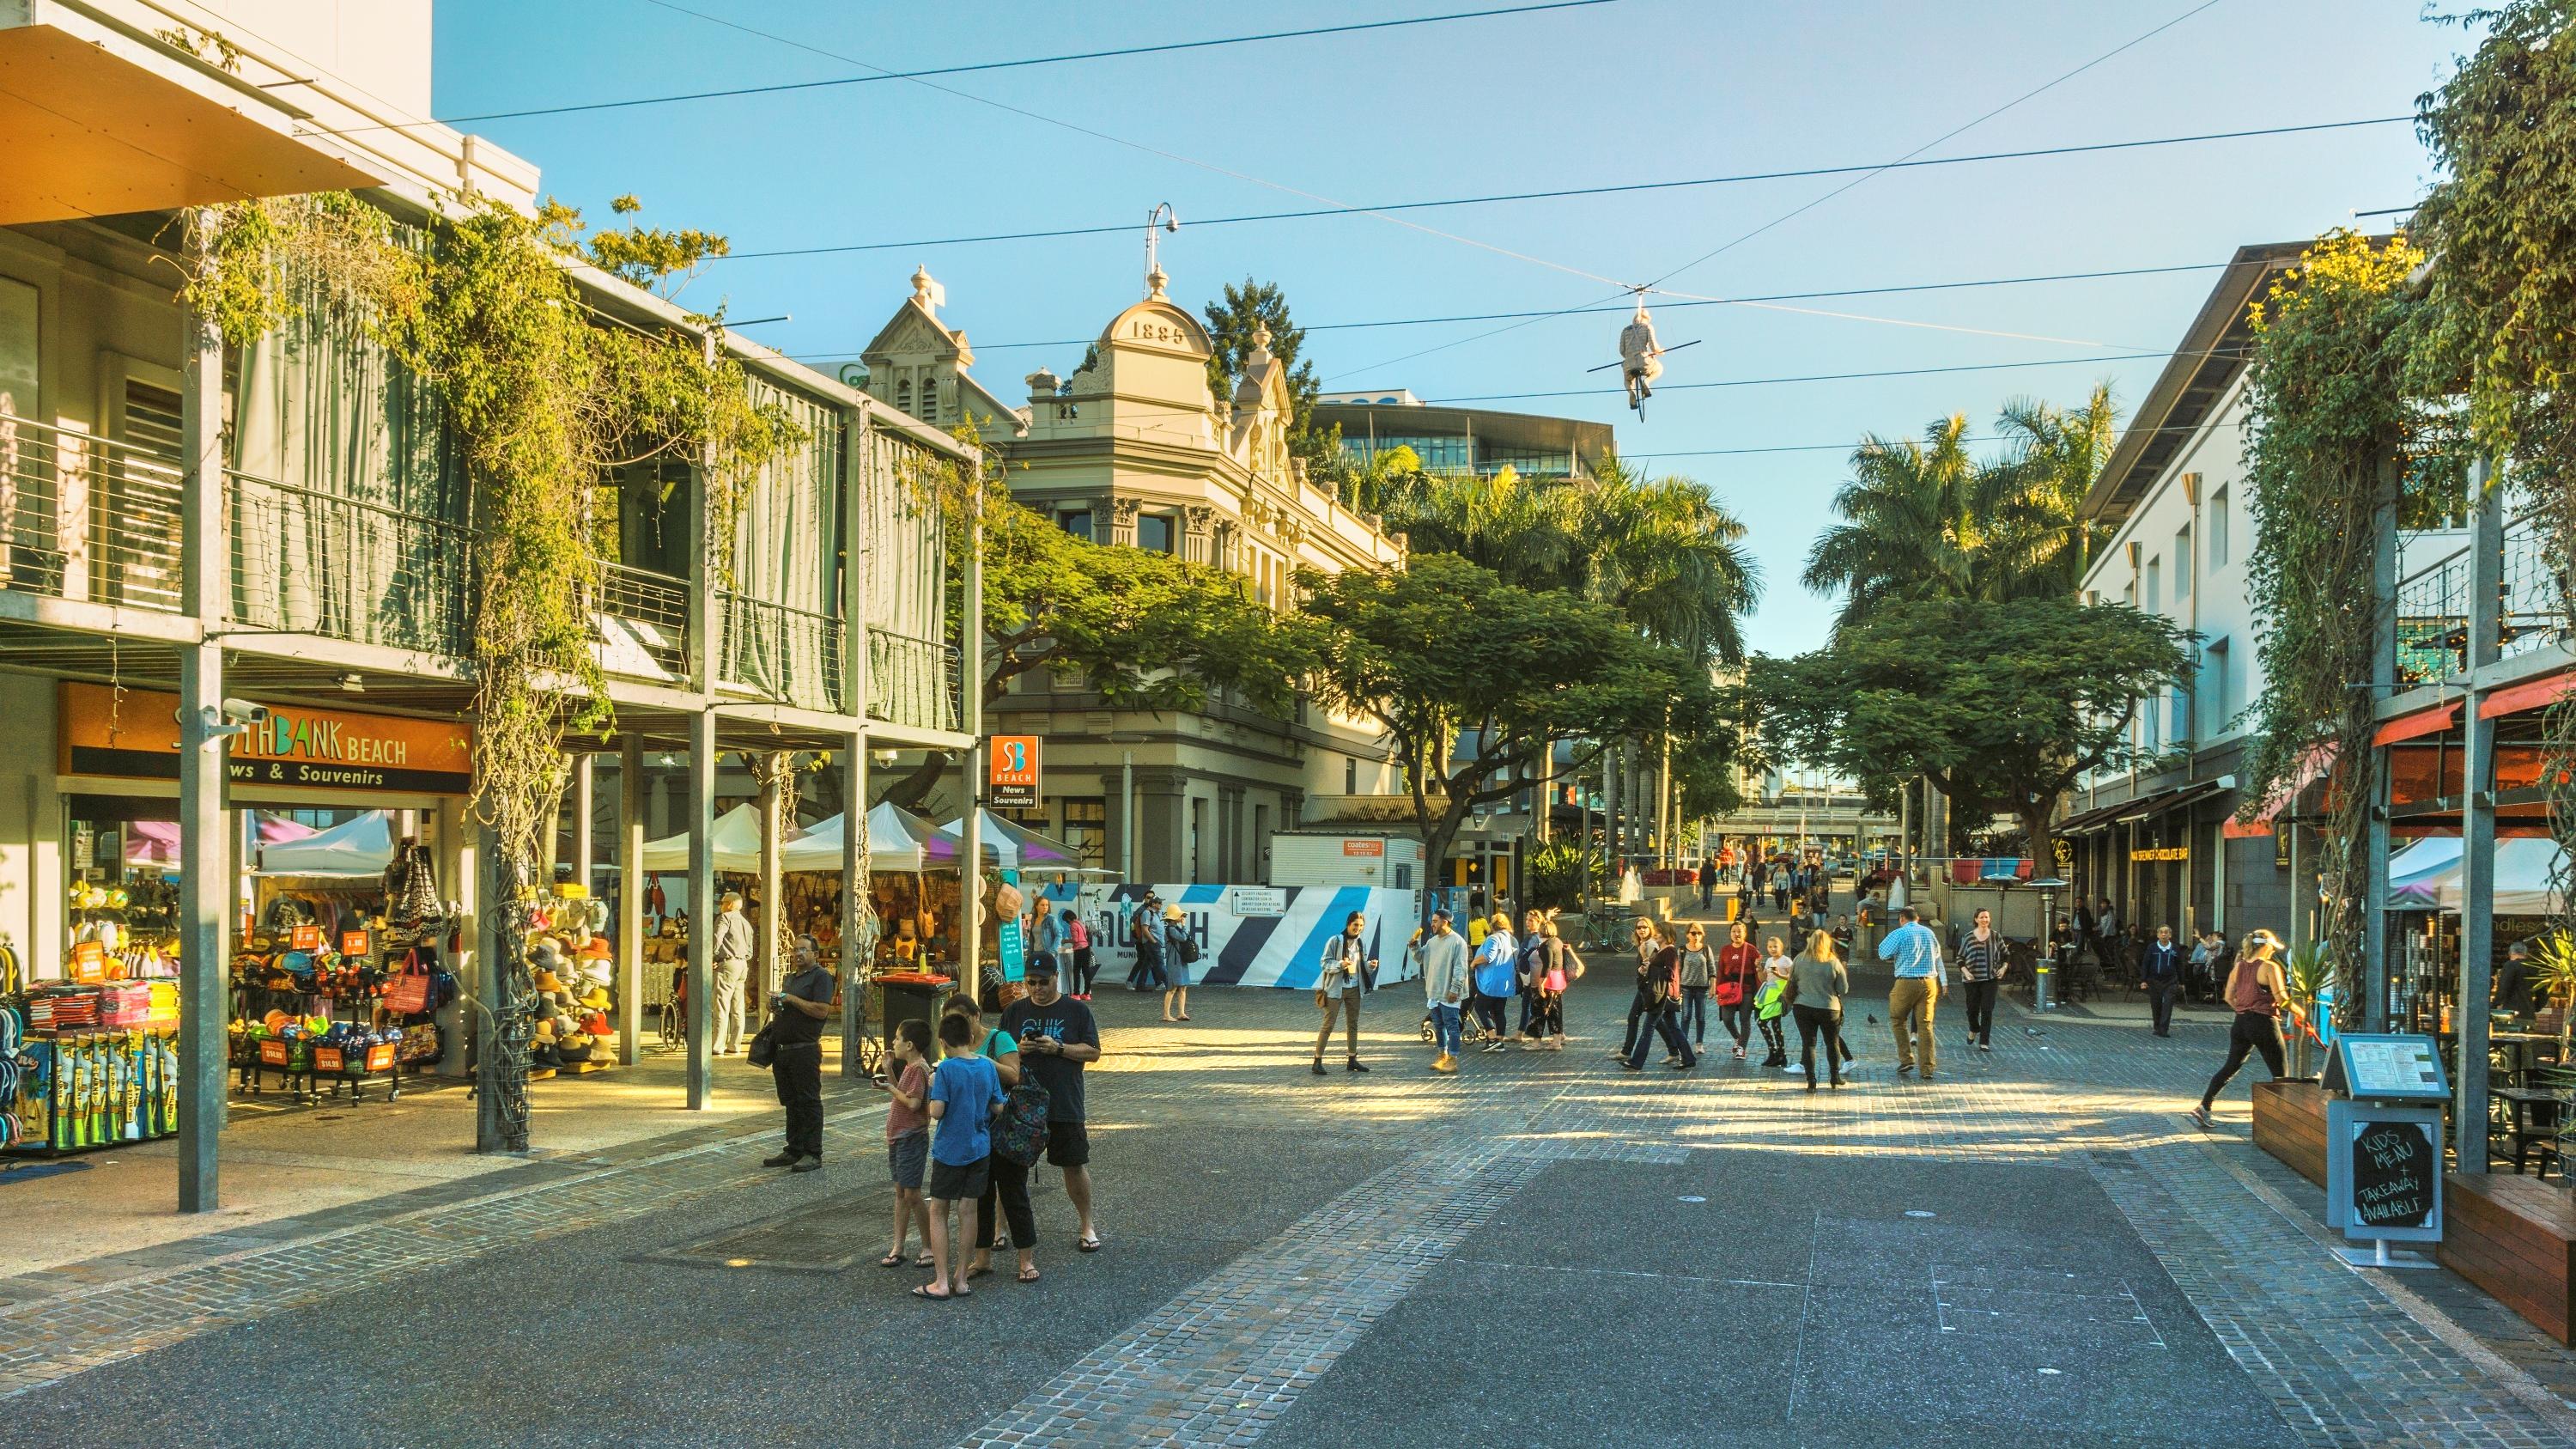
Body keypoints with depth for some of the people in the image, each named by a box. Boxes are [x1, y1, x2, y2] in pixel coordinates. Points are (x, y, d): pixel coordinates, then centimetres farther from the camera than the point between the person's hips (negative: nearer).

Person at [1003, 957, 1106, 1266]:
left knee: (1074, 1166, 9)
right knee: (1013, 1172, -1)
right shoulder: (1014, 1012, 8)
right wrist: (1017, 1050, -10)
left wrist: (1058, 1048, -15)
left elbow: (1093, 1052, -1)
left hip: (1065, 1106, -1)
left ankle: (1086, 1225, 32)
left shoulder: (1076, 1010, 2)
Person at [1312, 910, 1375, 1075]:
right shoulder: (1335, 941, -10)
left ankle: (1352, 1060, 22)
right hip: (1335, 989, -6)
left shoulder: (1361, 944, 8)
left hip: (1354, 989, 6)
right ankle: (1318, 1060, -1)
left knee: (1353, 1024, 12)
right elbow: (1324, 963, -11)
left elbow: (1362, 966, 14)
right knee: (1328, 1026, -5)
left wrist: (1370, 965, -7)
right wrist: (1340, 964, -27)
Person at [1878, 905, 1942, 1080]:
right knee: (1925, 1024, 5)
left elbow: (1883, 954, -1)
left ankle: (1906, 1059, 8)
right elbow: (1937, 954, 24)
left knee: (1898, 1020, 14)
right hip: (1929, 982, 4)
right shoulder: (1929, 933, 10)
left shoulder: (1899, 934, -7)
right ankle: (1928, 1068, 3)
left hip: (1906, 983, -4)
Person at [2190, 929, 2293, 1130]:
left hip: (2241, 1023, 6)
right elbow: (2281, 998, -17)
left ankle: (2203, 1107, 3)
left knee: (2230, 1067, 11)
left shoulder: (2239, 966, 8)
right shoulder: (2270, 967, -11)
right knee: (2279, 1074, 8)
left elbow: (2229, 997, 10)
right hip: (2264, 1024, -6)